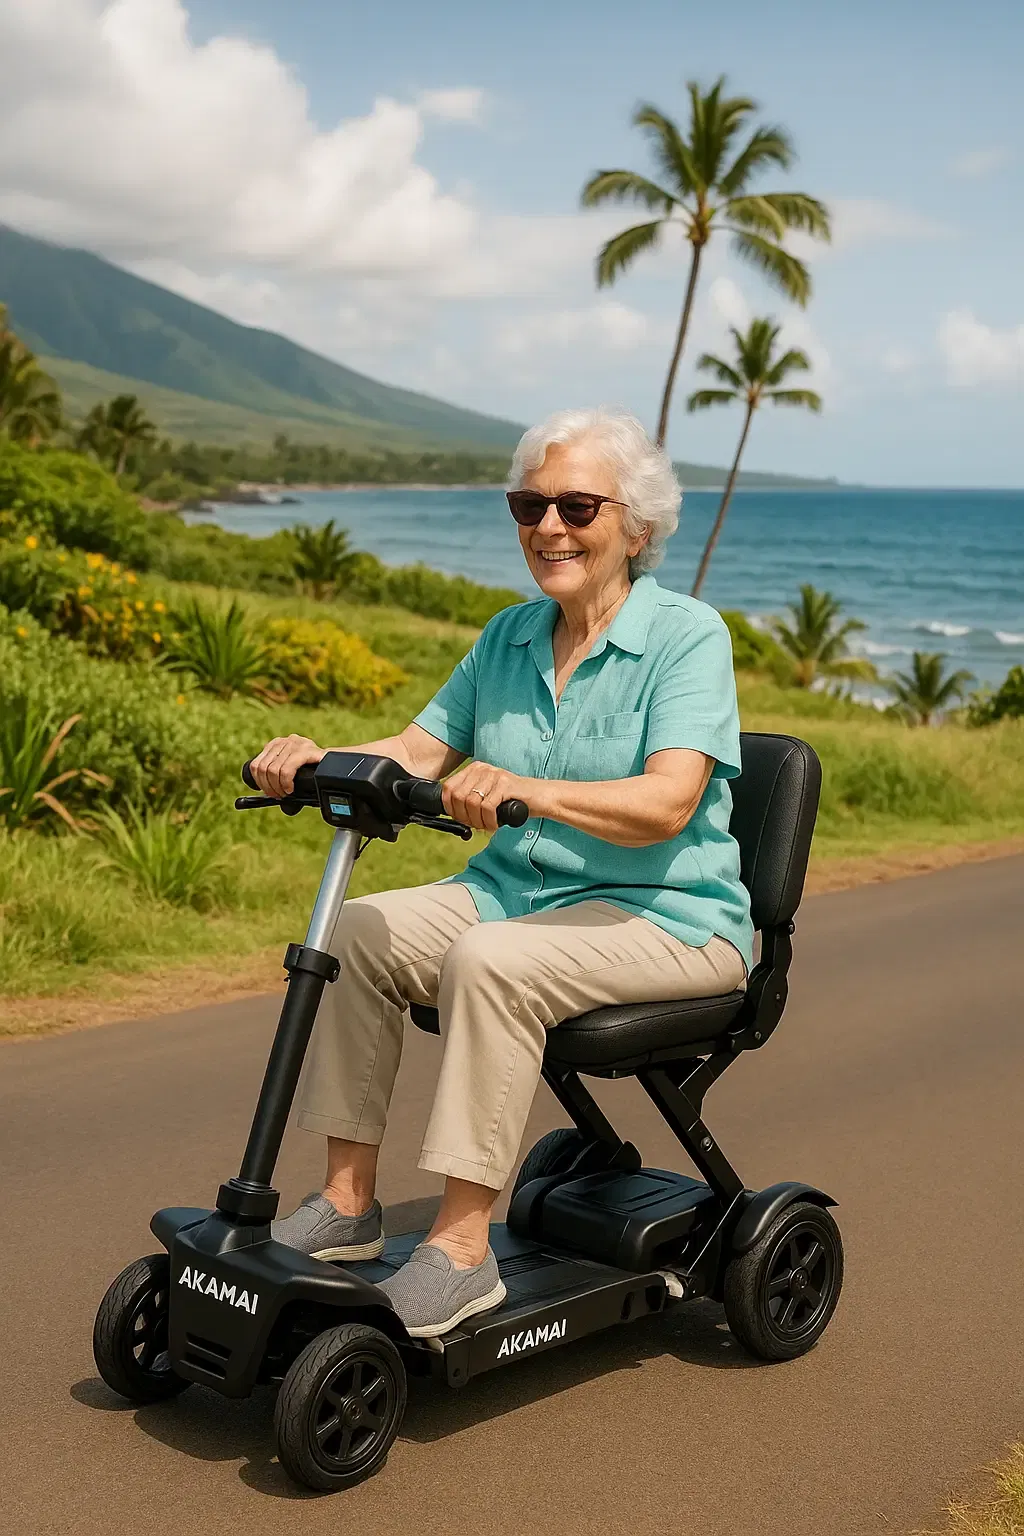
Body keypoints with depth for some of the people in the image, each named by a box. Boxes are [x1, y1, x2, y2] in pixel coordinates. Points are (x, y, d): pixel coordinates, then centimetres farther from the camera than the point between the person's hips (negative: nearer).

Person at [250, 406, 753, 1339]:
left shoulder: (688, 636, -11)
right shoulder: (508, 637, 10)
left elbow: (667, 802, -25)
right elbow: (421, 751, 8)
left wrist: (527, 789, -40)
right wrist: (317, 762, -12)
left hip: (666, 916, -6)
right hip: (516, 890, 7)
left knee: (490, 961, -32)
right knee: (361, 930, -14)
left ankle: (463, 1246, -25)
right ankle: (348, 1202, -6)